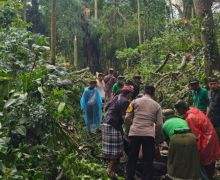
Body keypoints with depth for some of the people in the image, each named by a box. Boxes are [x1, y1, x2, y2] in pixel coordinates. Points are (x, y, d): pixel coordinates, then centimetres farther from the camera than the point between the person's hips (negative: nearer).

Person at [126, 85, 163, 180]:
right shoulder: (157, 105, 10)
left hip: (134, 133, 1)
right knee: (148, 160, 9)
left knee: (132, 158, 13)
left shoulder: (135, 101, 9)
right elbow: (159, 124, 5)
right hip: (149, 134, 0)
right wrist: (157, 136, 18)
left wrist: (127, 131, 17)